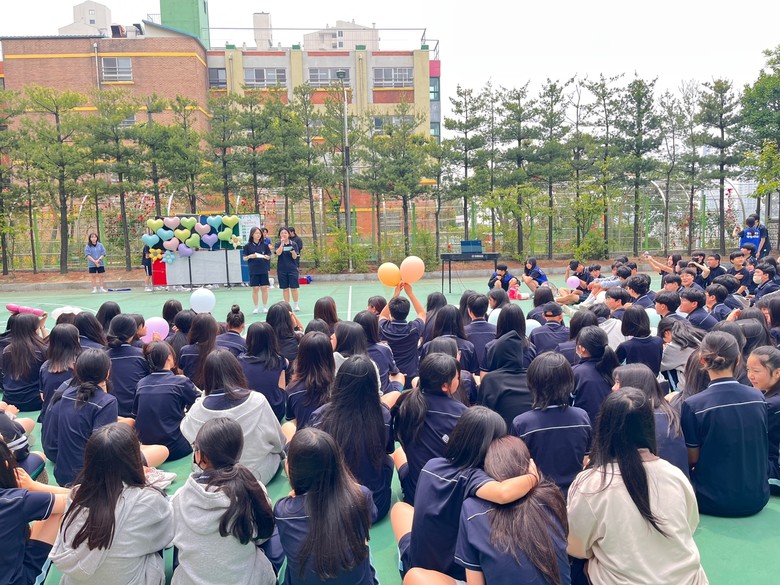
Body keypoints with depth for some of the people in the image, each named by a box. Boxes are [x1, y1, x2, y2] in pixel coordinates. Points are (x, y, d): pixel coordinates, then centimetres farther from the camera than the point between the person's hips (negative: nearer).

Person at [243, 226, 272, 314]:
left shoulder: (264, 245, 4)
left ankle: (265, 307, 13)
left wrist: (266, 257, -14)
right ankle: (256, 307, 14)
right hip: (253, 271, -1)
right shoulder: (248, 246, 1)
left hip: (264, 270, 1)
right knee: (255, 289, 3)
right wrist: (250, 256, -15)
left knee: (264, 288, 2)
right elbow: (244, 258, 4)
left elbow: (269, 256, 7)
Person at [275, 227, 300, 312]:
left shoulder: (293, 244, 2)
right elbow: (278, 253, -15)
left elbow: (295, 257, -4)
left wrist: (293, 251, -24)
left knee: (294, 288, -2)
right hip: (282, 269, 1)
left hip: (292, 268, -1)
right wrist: (282, 243, -14)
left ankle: (295, 305, 9)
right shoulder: (278, 244, 4)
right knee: (285, 288, 5)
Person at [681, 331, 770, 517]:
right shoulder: (758, 397, -5)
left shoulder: (693, 406, -19)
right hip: (757, 499, 4)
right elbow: (760, 449, 10)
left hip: (715, 502, -4)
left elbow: (692, 459, -9)